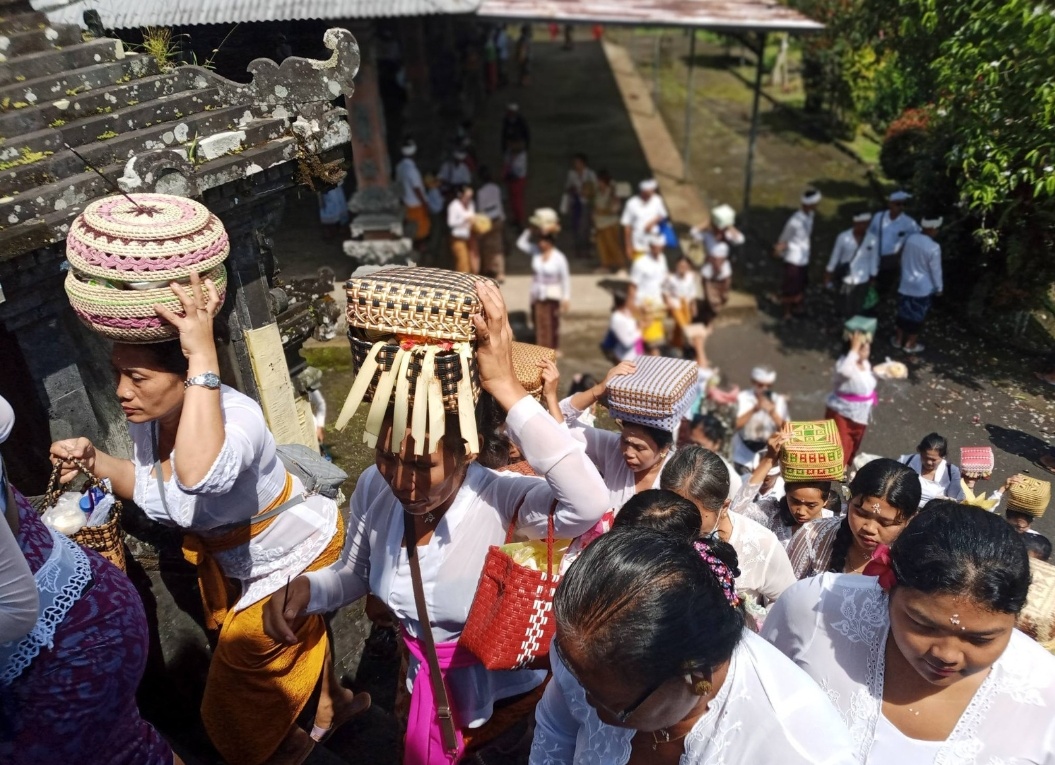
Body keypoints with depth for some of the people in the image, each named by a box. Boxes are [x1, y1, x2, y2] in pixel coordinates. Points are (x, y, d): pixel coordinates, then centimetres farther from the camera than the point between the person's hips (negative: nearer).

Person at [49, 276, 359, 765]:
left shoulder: (236, 415, -41)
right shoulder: (145, 417, -16)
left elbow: (198, 476, -65)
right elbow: (148, 484, 4)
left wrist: (204, 353, -61)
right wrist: (94, 460, -14)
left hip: (295, 554, -7)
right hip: (228, 557, 7)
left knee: (247, 667, 14)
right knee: (298, 634, 30)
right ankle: (334, 702, 60)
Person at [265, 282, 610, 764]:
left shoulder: (501, 501, -34)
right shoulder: (374, 488, -19)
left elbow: (589, 505, -56)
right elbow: (352, 575, -1)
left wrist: (505, 386, -55)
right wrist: (304, 588, -23)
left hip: (501, 692, -5)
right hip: (421, 679, 5)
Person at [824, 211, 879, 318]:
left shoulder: (873, 240, -11)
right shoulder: (843, 238, -14)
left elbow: (874, 261, 1)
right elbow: (835, 257, -3)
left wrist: (872, 279, 7)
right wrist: (828, 277, 4)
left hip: (862, 281, 1)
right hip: (845, 280, 0)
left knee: (858, 310, 9)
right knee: (847, 309, 10)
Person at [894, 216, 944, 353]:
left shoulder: (910, 238, -7)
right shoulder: (933, 247, -23)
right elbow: (936, 270, -14)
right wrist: (939, 288, 0)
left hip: (906, 285, 5)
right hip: (923, 288, -5)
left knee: (904, 313, 19)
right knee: (917, 316, 11)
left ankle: (898, 340, 31)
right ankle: (910, 344, 23)